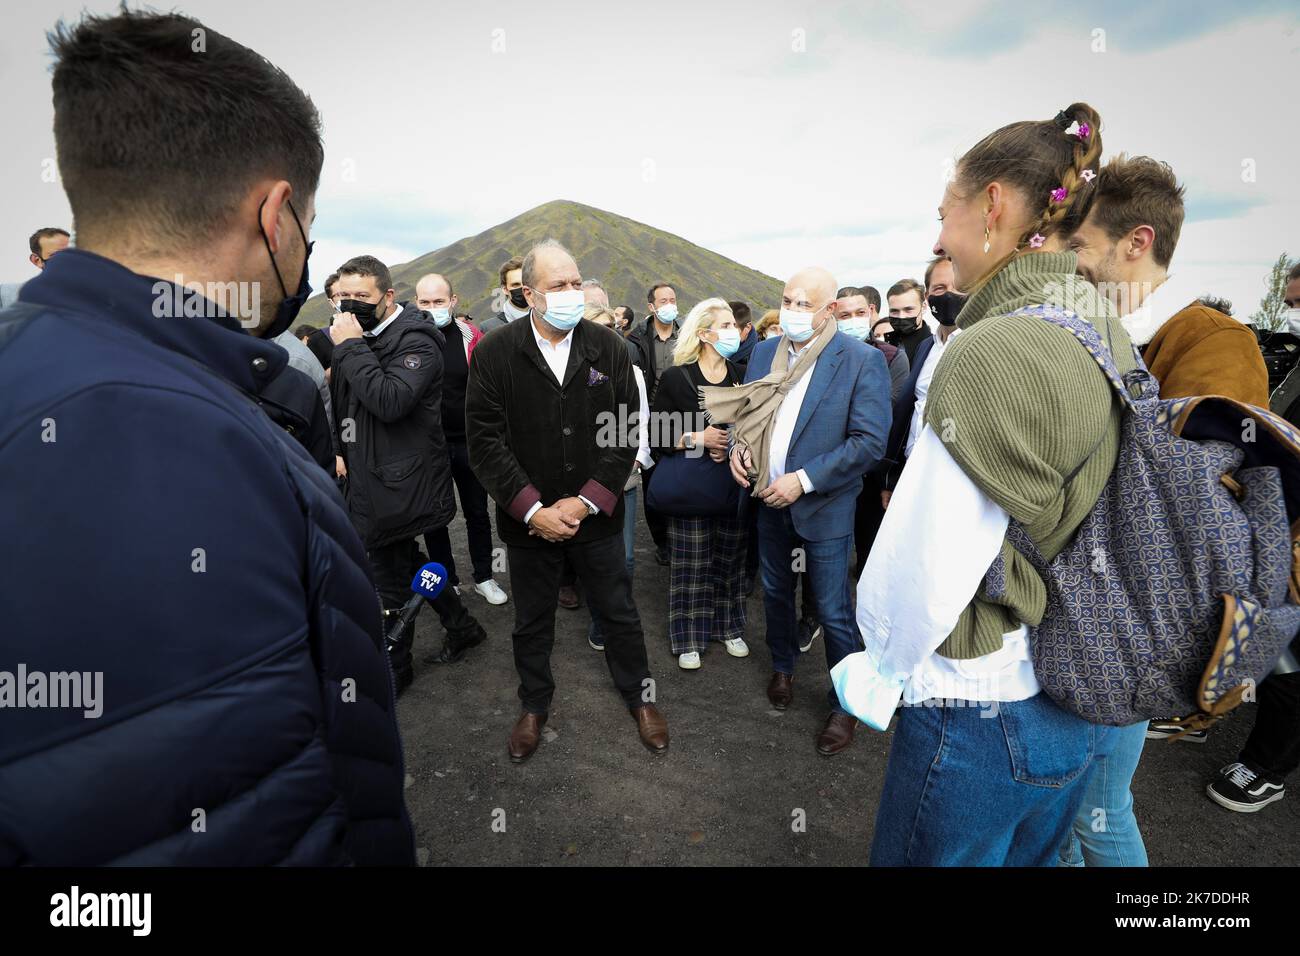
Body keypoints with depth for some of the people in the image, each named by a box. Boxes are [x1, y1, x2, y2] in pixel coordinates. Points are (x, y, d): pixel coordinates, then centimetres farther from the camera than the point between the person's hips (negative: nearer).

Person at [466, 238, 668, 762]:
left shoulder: (609, 347, -5)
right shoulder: (493, 353, -8)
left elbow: (626, 434, -6)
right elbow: (485, 441, -10)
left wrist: (586, 502, -13)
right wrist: (533, 510, -16)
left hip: (596, 516, 1)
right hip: (527, 518, 0)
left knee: (619, 613, 16)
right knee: (532, 622, 18)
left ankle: (639, 695, 40)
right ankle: (534, 704, 43)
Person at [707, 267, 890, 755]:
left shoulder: (862, 360, -14)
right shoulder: (764, 352, 3)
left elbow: (869, 441, -17)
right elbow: (746, 412, 14)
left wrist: (803, 480, -21)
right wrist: (738, 445, -8)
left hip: (824, 509, -5)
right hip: (770, 502, 5)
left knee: (833, 613, 6)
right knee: (775, 593, 21)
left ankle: (844, 704, 28)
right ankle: (782, 667, 47)